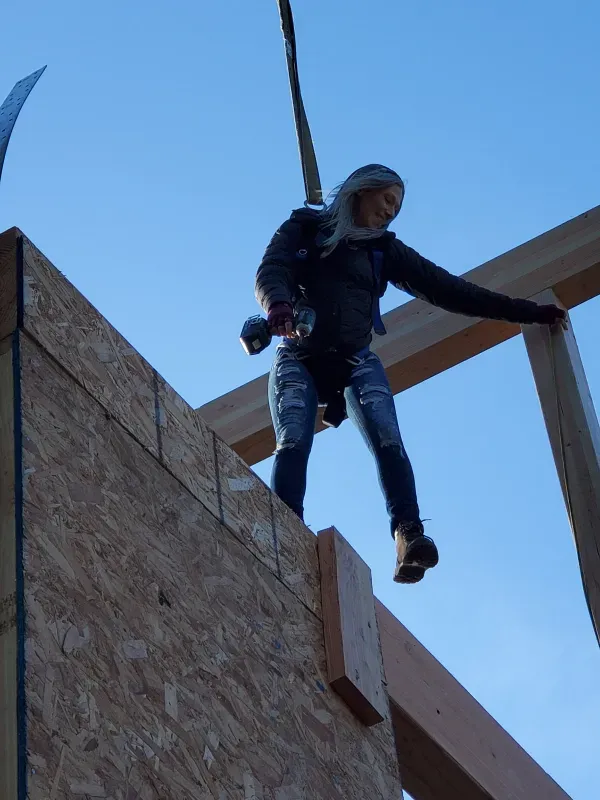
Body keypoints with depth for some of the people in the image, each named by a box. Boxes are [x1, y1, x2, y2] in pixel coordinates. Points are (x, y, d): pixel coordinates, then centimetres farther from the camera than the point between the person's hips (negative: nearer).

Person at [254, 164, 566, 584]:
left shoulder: (384, 249, 20)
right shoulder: (304, 228, 12)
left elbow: (445, 288, 17)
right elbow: (270, 272, -4)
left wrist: (523, 310, 13)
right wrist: (279, 304, -31)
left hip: (356, 360, 2)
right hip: (299, 358, -2)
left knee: (387, 439, -24)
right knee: (294, 442, -25)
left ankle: (409, 537, -41)